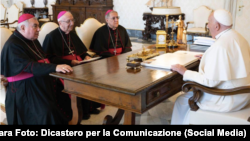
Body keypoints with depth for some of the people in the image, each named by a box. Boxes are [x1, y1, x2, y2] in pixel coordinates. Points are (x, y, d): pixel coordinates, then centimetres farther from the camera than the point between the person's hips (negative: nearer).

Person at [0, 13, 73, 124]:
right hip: (24, 89, -8)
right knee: (45, 112, -25)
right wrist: (55, 67, -38)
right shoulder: (12, 45, -14)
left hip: (41, 83, 8)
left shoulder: (33, 40, 13)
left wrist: (62, 64, 1)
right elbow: (29, 66, -27)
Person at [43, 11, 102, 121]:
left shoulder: (72, 35, 18)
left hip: (77, 65, 7)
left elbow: (82, 50, 27)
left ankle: (90, 106, -4)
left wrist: (86, 56, 3)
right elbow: (50, 59, -11)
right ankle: (81, 112, -12)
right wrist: (69, 62, -18)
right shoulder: (51, 37, -4)